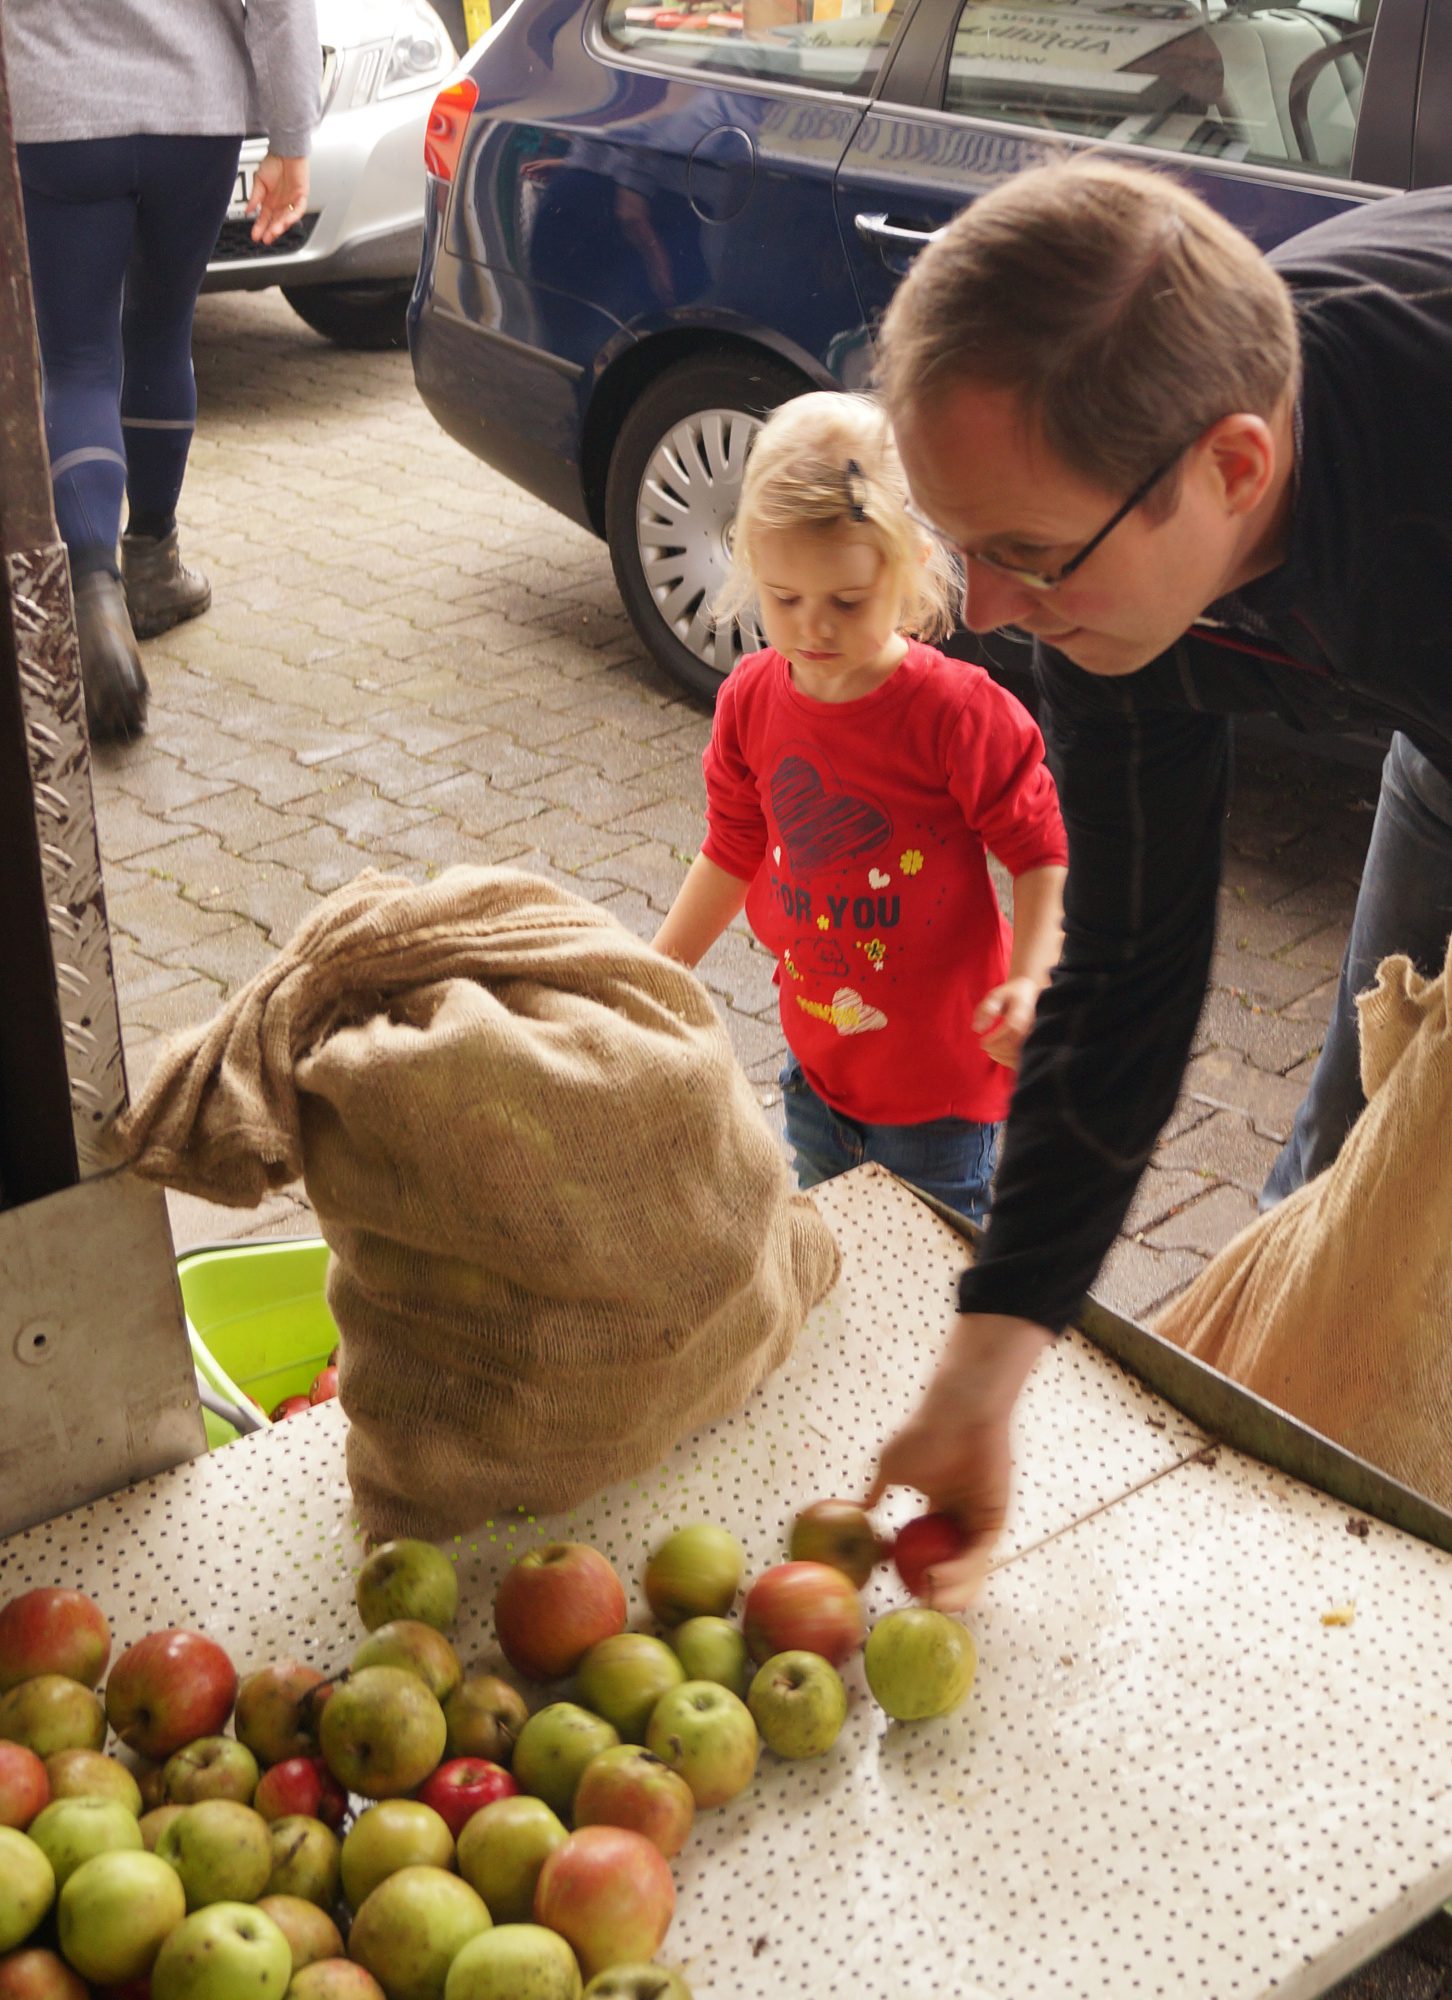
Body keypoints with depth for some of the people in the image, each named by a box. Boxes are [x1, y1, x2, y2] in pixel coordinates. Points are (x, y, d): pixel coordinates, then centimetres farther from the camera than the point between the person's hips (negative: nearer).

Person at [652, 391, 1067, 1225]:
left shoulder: (958, 712, -23)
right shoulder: (752, 699, -6)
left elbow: (1042, 851, -15)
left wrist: (1030, 977, -29)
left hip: (940, 1074, -5)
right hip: (818, 1059, 5)